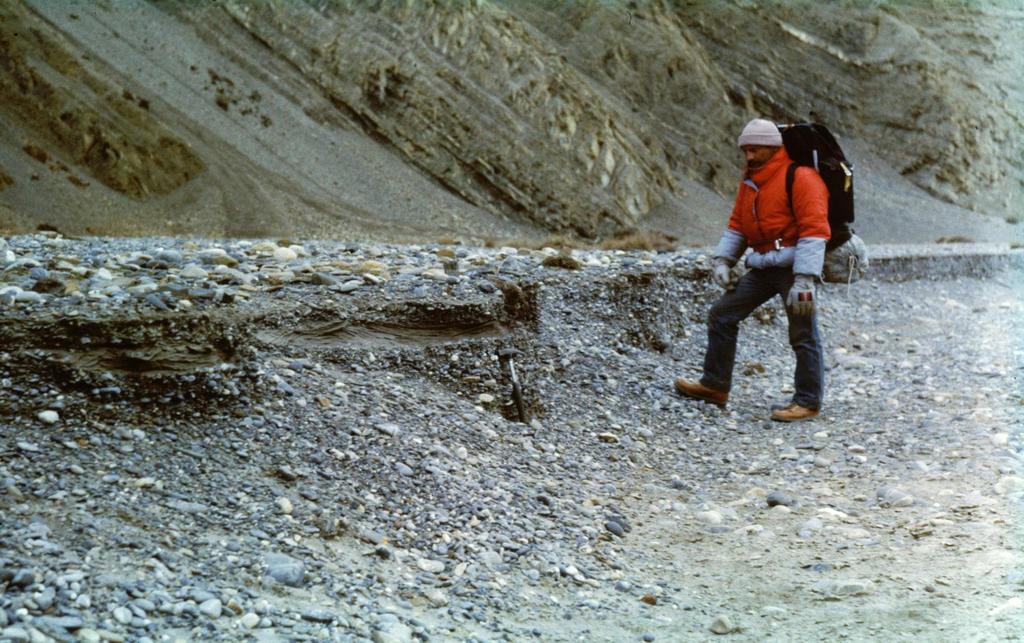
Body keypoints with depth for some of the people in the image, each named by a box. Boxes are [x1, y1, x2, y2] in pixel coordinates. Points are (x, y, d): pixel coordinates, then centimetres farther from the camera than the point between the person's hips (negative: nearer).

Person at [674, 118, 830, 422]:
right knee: (721, 315, 7)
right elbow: (737, 225, 21)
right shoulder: (750, 180, 14)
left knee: (803, 336, -3)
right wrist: (723, 260, 7)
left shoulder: (801, 178, -14)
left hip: (793, 266, -8)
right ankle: (715, 385, 17)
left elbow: (814, 229, -20)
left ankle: (808, 402, 8)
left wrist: (805, 280, -25)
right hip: (762, 268, 8)